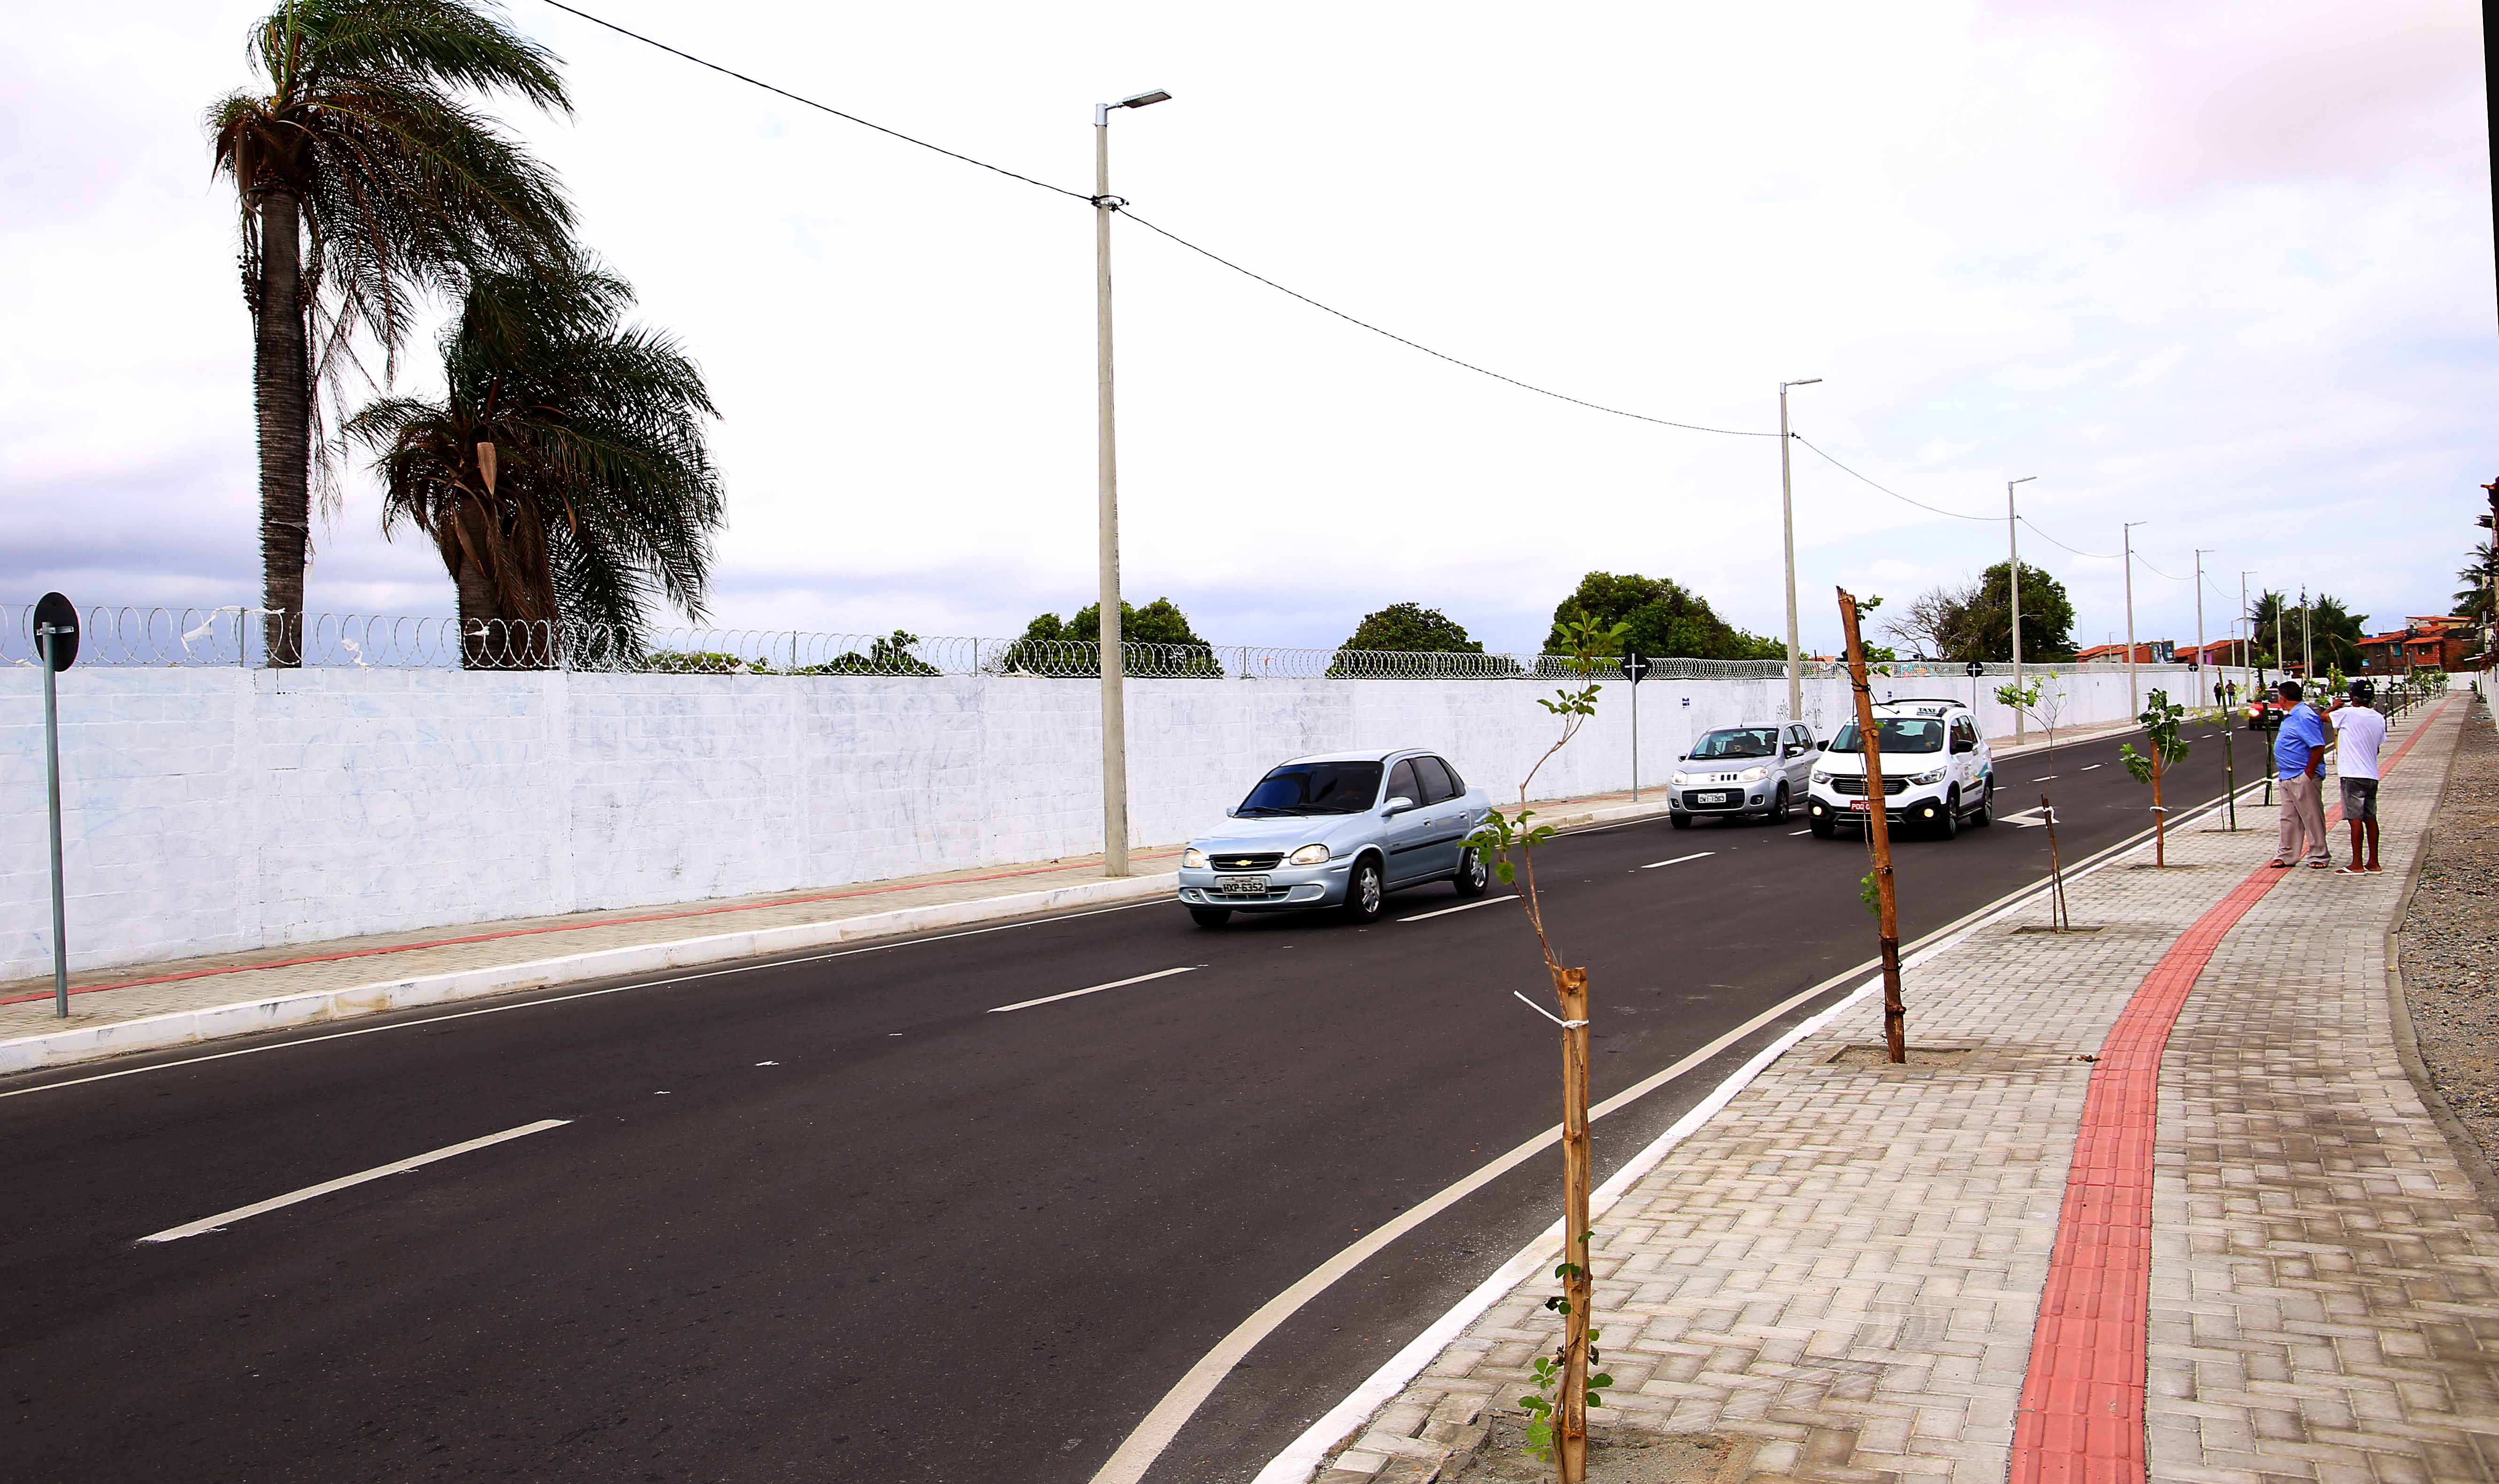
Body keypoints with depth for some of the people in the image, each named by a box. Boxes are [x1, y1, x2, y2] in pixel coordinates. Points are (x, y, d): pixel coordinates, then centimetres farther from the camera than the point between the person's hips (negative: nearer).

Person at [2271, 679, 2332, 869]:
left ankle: (2319, 857, 6)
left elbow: (2318, 747, -23)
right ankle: (2286, 856, 19)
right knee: (2289, 819, 13)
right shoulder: (2292, 716, 14)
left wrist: (2309, 773, -20)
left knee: (2312, 817, -1)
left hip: (2302, 777, -10)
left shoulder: (2305, 717, -19)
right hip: (2288, 776, 10)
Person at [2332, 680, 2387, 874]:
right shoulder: (2379, 718, 8)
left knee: (2355, 819, -7)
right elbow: (2378, 747, 15)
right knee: (2370, 818, 11)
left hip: (2353, 775, -7)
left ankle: (2357, 865, -7)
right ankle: (2373, 863, 15)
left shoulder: (2348, 714, -11)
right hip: (2372, 774, 7)